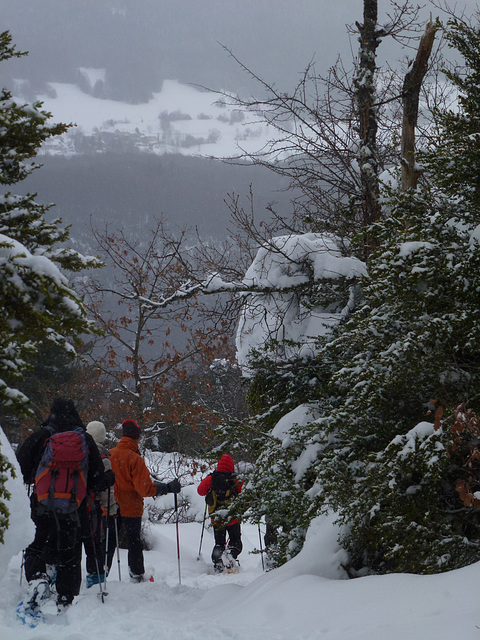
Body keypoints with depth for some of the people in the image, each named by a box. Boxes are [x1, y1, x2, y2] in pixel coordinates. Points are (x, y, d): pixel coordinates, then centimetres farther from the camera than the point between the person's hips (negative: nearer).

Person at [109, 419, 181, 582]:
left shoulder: (109, 455, -3)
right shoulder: (135, 459, -19)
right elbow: (145, 488, -22)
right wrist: (169, 488, -16)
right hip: (131, 508, -4)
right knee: (134, 543, 10)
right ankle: (137, 575, 15)